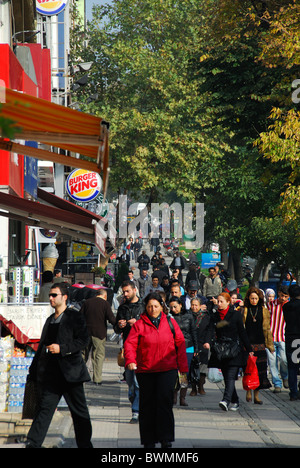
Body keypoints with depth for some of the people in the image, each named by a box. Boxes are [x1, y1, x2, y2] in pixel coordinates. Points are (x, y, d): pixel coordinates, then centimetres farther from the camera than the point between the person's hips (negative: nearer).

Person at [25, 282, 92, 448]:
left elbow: (83, 340, -11)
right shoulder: (50, 320, 18)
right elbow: (42, 345, 22)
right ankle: (32, 444, -8)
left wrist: (61, 348, -19)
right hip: (51, 375, 5)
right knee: (45, 408, -3)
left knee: (80, 412, 5)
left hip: (70, 372, -5)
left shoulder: (75, 317, -2)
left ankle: (85, 444, 15)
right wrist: (34, 369, 19)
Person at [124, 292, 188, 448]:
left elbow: (180, 344, 11)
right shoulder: (139, 325, 3)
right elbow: (130, 344, -4)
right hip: (145, 371, 0)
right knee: (147, 404, 3)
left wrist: (183, 367, 8)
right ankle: (149, 440, 13)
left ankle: (165, 438, -7)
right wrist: (130, 360, -22)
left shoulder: (170, 323, 8)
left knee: (164, 400, -12)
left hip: (167, 369, 0)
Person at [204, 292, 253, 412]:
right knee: (227, 377, 7)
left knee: (231, 377, -14)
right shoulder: (214, 316, 9)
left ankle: (226, 401, -27)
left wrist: (249, 349, 2)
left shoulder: (236, 314, 0)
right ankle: (235, 402, 19)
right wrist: (207, 342, -24)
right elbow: (211, 330, -4)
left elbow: (242, 332, 2)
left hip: (234, 350, -4)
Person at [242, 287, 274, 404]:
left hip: (260, 343, 2)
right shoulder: (244, 310, 4)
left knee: (260, 368, -1)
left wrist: (270, 345, 9)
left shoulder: (264, 311, 10)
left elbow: (267, 329, 13)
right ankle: (248, 391, 10)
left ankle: (256, 395, 7)